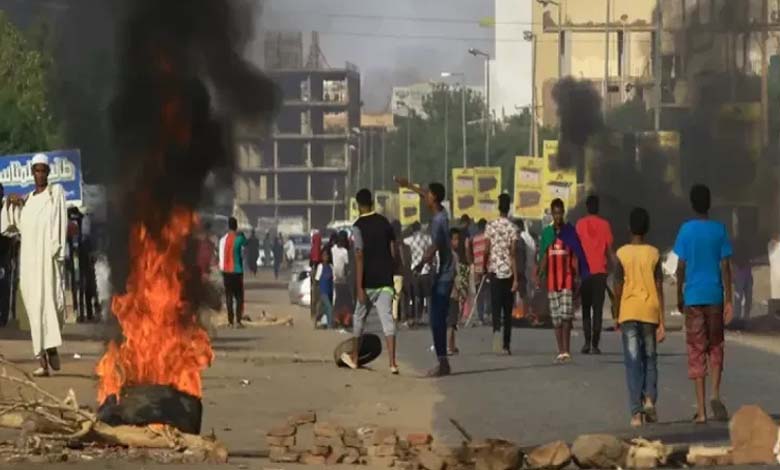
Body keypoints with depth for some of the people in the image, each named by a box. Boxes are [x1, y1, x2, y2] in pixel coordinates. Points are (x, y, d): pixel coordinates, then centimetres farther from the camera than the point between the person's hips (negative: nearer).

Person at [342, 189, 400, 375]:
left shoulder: (358, 226, -10)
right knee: (387, 318, -4)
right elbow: (393, 251, 9)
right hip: (385, 280, 3)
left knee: (360, 318, 15)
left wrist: (359, 287, -16)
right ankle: (392, 362, -16)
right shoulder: (384, 222, 5)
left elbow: (359, 257, -16)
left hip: (369, 282, -3)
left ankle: (354, 358, 28)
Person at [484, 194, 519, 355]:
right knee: (507, 310, 9)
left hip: (495, 271, 1)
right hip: (508, 272, -1)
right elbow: (513, 255, -9)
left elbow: (487, 250, 4)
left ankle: (497, 330, -30)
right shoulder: (512, 228, -6)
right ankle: (506, 344, 11)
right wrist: (516, 279, -9)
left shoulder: (490, 227, 0)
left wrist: (486, 267, 22)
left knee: (496, 307, -1)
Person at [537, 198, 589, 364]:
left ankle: (566, 351, -12)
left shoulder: (570, 231, 3)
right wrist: (540, 277, 1)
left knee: (566, 315, -12)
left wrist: (577, 278, -5)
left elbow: (576, 257, 2)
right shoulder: (546, 232, 10)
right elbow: (543, 257, 12)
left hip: (567, 279, -3)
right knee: (556, 317, 3)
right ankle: (561, 351, 7)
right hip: (552, 280, 3)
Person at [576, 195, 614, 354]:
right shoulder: (604, 225, 0)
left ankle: (587, 341, -5)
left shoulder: (580, 224, 1)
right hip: (600, 271, -1)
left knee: (586, 308, 10)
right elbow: (609, 250, 2)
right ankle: (595, 344, -6)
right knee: (598, 308, 1)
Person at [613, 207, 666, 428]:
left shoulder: (622, 254, -3)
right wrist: (662, 321, -1)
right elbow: (659, 288, -3)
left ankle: (636, 411, -7)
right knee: (650, 358, 16)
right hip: (650, 313, 1)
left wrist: (617, 316, 11)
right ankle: (650, 399, -2)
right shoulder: (654, 254, -1)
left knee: (633, 362, 0)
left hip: (629, 313, -1)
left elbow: (618, 288, -2)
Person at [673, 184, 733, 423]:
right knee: (715, 347, 15)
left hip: (693, 297, -1)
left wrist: (679, 297, 10)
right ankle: (715, 394, -7)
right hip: (715, 296, 1)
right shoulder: (720, 230, 0)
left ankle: (701, 409, -1)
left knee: (696, 351, 2)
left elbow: (681, 267, -2)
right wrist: (728, 300, 0)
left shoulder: (686, 230, -2)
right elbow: (725, 267, -2)